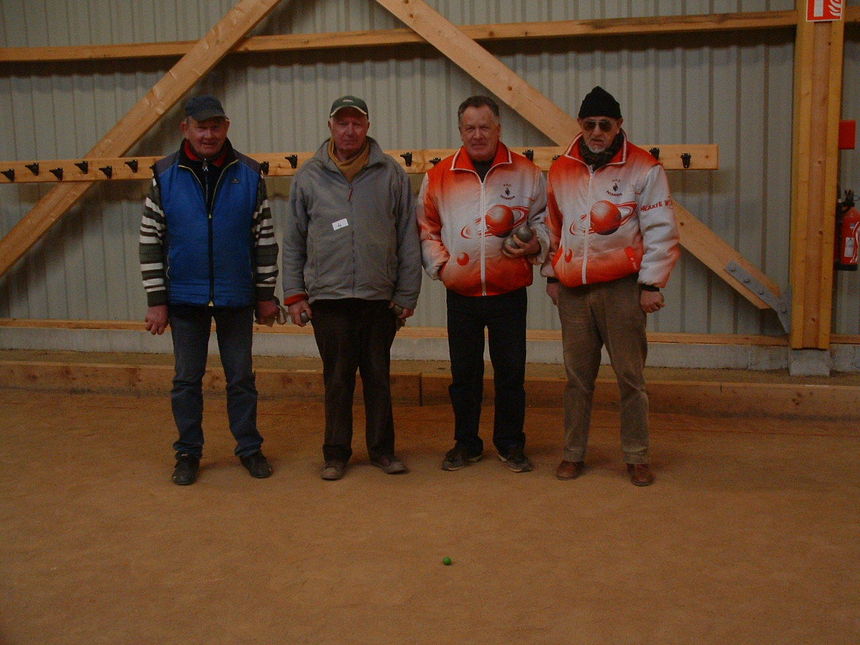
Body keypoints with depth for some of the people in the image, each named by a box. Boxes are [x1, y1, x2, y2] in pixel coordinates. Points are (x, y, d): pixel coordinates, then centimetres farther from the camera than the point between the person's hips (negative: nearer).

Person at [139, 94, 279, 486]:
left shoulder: (249, 174, -2)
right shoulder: (165, 176, -3)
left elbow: (265, 237, 2)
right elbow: (150, 240, -1)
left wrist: (266, 294, 2)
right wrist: (156, 300, -4)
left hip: (236, 297, 0)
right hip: (184, 297, 0)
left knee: (241, 376, 10)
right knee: (187, 379, 10)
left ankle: (249, 447, 23)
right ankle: (188, 452, 23)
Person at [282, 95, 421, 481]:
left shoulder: (392, 174, 4)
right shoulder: (309, 177, 5)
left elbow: (408, 238, 5)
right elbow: (293, 241, 9)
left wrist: (407, 293, 2)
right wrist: (294, 294, 4)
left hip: (381, 299, 0)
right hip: (328, 297, 0)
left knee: (378, 377, 9)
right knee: (337, 380, 6)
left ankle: (382, 449, 22)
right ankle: (336, 453, 19)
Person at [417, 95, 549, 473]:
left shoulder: (526, 173, 2)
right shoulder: (439, 176, 3)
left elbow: (543, 219, 11)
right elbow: (426, 228, 11)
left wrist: (535, 245, -8)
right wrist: (439, 264, -2)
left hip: (510, 292, -1)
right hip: (461, 293, 1)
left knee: (511, 371, 6)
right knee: (464, 373, 10)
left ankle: (510, 444, 22)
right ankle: (466, 444, 25)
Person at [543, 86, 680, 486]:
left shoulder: (644, 169, -4)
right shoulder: (561, 171, 9)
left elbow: (661, 231, -4)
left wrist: (651, 284, -8)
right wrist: (552, 275, 16)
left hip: (622, 288, -3)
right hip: (572, 289, 3)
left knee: (630, 376, 3)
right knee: (577, 376, 11)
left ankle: (637, 457, 16)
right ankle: (573, 453, 22)